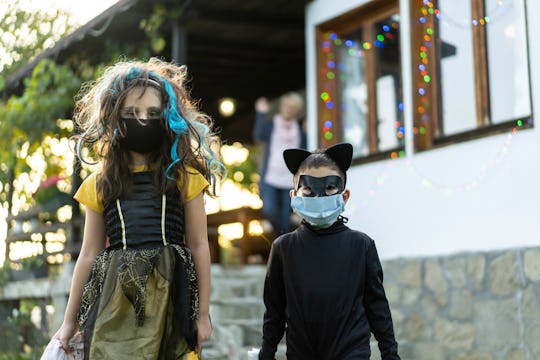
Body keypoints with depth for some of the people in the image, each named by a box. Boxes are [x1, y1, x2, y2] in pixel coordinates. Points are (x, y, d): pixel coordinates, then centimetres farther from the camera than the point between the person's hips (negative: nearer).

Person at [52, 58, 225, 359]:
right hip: (115, 306, 1)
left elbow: (199, 246, 5)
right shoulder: (100, 184, 11)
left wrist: (203, 314, 0)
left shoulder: (184, 176, 7)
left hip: (170, 298, -1)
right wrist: (69, 323, 10)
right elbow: (89, 255, 12)